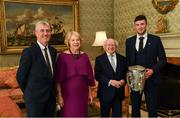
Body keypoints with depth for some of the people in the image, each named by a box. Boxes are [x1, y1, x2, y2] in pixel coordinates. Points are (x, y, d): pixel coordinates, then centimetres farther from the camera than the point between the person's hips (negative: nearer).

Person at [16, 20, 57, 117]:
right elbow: (20, 75, -9)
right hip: (35, 98, -6)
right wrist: (28, 92, 1)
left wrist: (52, 91, 11)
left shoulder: (53, 51, 8)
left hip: (51, 97, 6)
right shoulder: (29, 52, -13)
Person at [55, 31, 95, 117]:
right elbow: (58, 78, -6)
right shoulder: (62, 56, -6)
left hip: (82, 92, 4)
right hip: (68, 93, -4)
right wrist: (59, 95, -10)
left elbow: (89, 76, 10)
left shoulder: (84, 56, 6)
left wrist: (90, 93, 10)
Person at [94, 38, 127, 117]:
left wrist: (123, 80, -10)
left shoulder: (122, 59, 9)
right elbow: (97, 76, -9)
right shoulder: (99, 59, -1)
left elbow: (126, 73, 11)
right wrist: (110, 81, -18)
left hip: (119, 92, 2)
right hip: (106, 92, -2)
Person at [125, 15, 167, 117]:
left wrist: (153, 70, -14)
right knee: (135, 107, 12)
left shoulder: (155, 39, -1)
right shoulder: (129, 41, 7)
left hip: (150, 79, -2)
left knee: (152, 108, 3)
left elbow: (163, 59, 0)